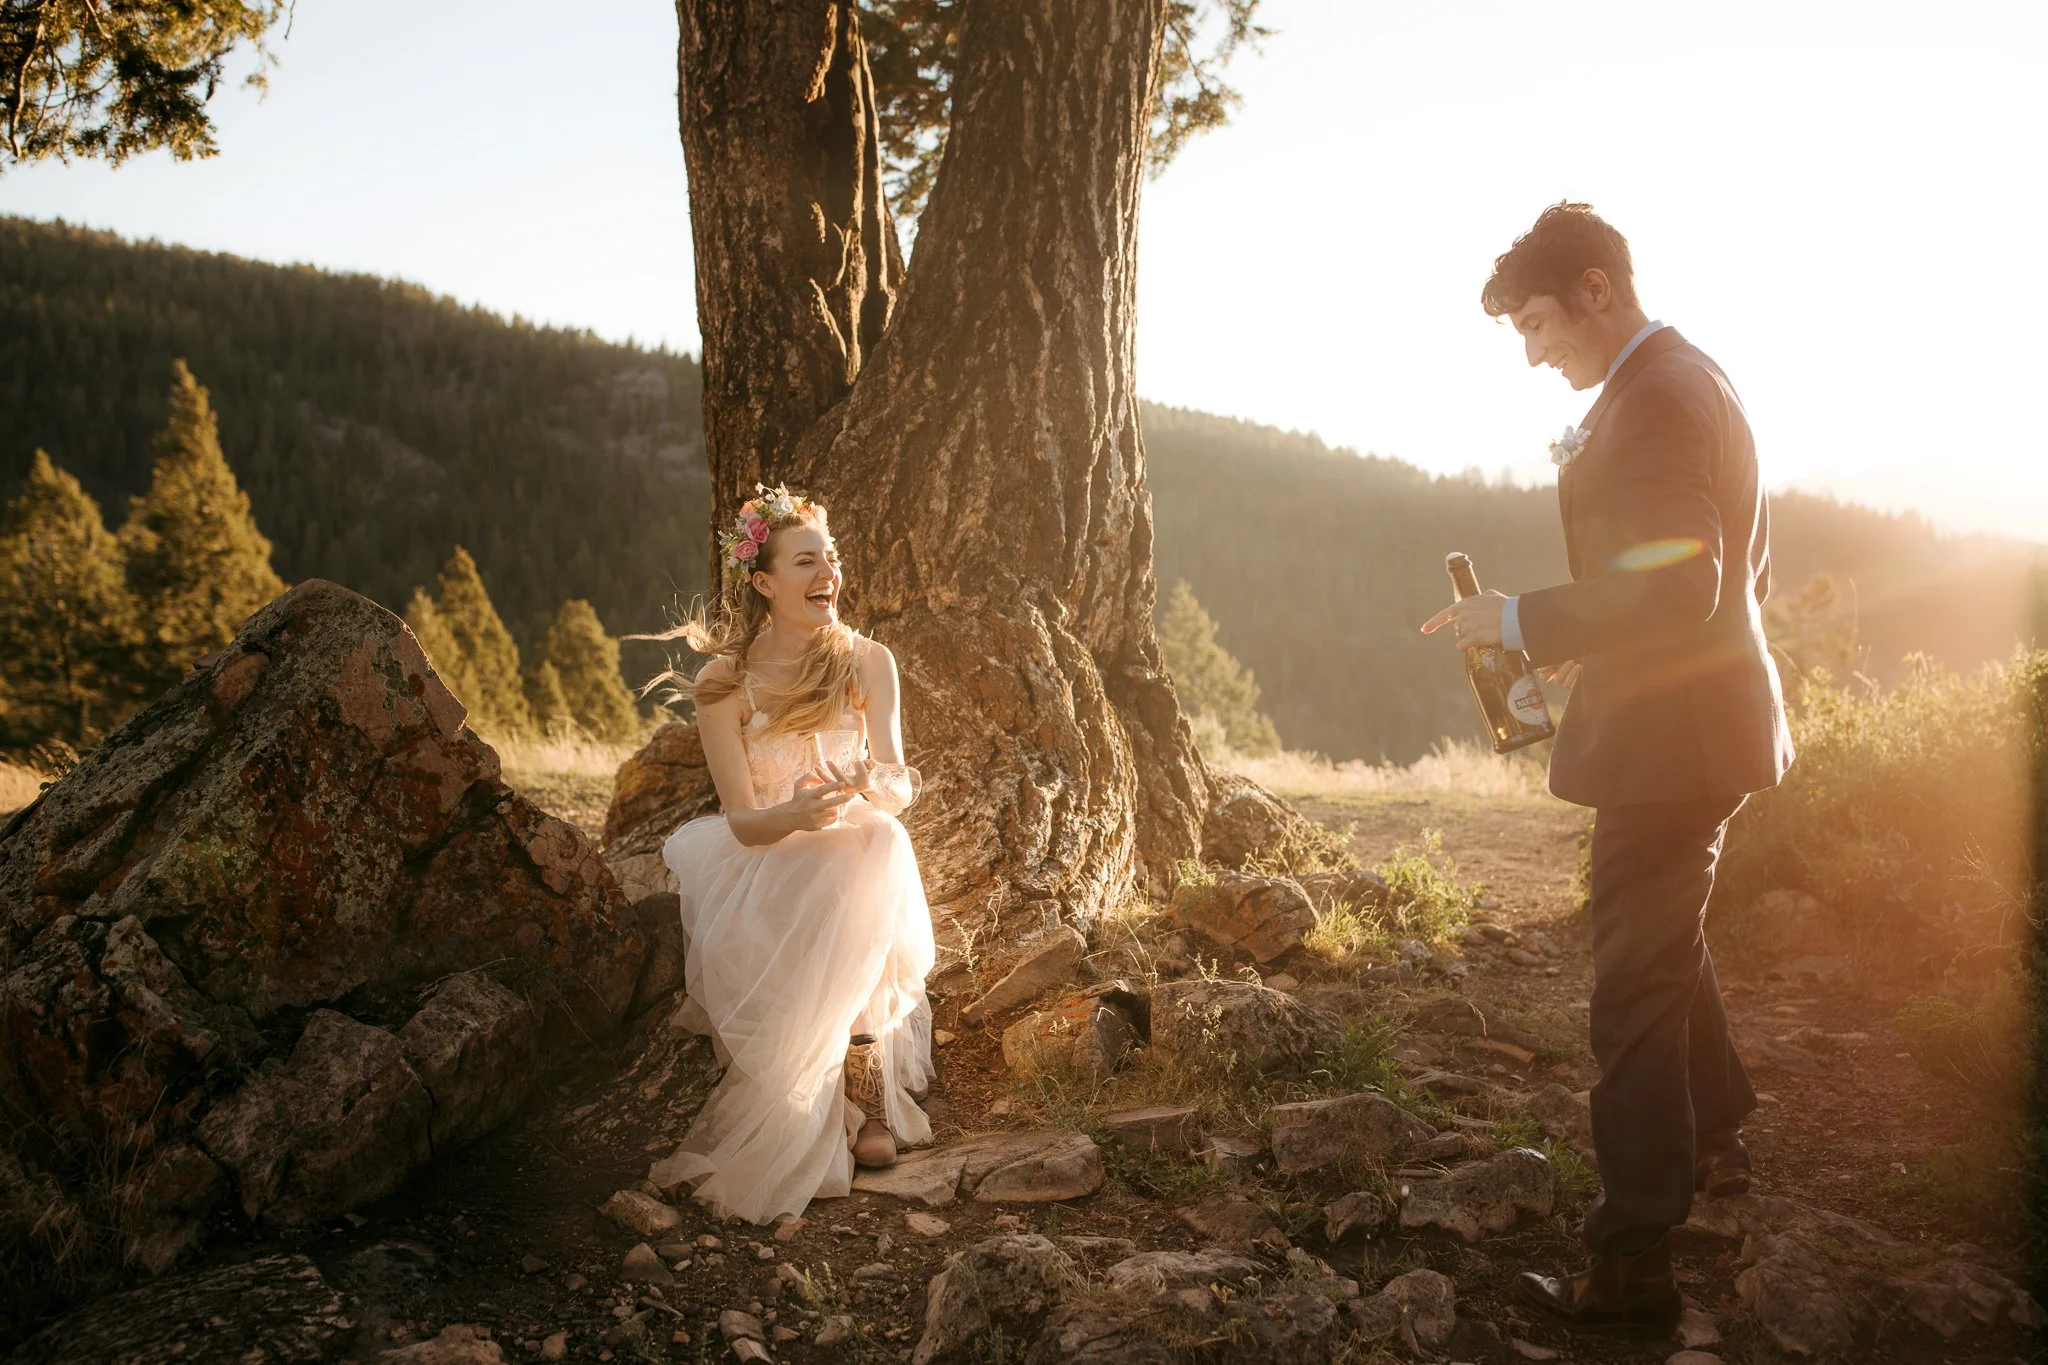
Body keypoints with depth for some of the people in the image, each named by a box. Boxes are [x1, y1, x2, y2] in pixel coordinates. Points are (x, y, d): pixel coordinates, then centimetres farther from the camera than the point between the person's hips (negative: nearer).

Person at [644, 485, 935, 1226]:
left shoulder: (867, 663, -1)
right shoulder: (724, 683, -6)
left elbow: (899, 785, -7)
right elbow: (743, 821, -10)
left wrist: (872, 785, -33)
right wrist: (795, 813, -34)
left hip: (855, 867, 1)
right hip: (761, 870, 0)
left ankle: (860, 1095, -24)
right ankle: (867, 1106, -18)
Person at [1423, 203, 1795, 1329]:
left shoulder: (1654, 399, -20)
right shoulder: (1695, 380, 14)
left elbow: (1676, 588, -29)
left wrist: (1520, 620, -20)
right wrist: (1596, 640, 14)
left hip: (1667, 737, -11)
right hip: (1699, 723, 11)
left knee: (1636, 991, -4)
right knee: (1670, 950, 26)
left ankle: (1632, 1267, 6)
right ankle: (1713, 1142, 46)